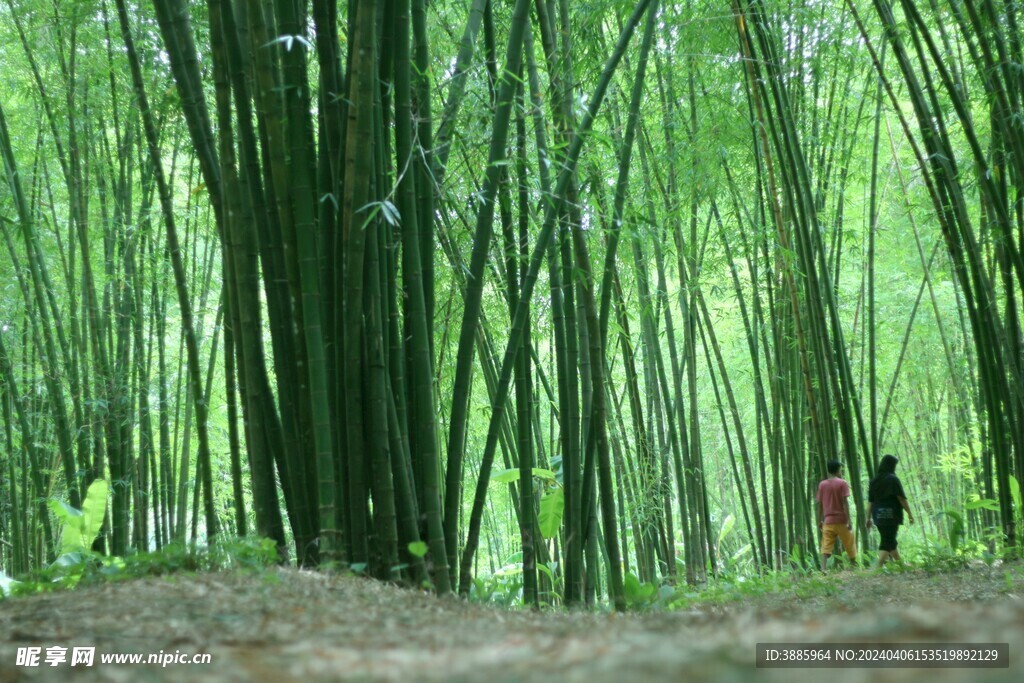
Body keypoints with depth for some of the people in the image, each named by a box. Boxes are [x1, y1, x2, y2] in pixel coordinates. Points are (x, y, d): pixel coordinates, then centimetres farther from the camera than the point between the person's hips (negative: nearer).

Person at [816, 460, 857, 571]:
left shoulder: (822, 484, 8)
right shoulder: (842, 483, -4)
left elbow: (820, 504, 7)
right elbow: (845, 502, -11)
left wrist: (820, 520, 14)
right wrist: (849, 520, -11)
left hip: (828, 521, 3)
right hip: (841, 520, -3)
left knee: (826, 547, -5)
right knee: (849, 545, 13)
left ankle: (824, 569, -21)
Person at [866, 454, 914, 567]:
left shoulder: (873, 481, 7)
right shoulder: (893, 479, -10)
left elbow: (870, 501, 8)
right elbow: (902, 498, -10)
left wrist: (869, 518, 12)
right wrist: (909, 513, -3)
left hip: (878, 515, 6)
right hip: (891, 514, -6)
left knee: (890, 540, 17)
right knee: (888, 541, -4)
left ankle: (899, 563, 30)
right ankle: (880, 566, -13)